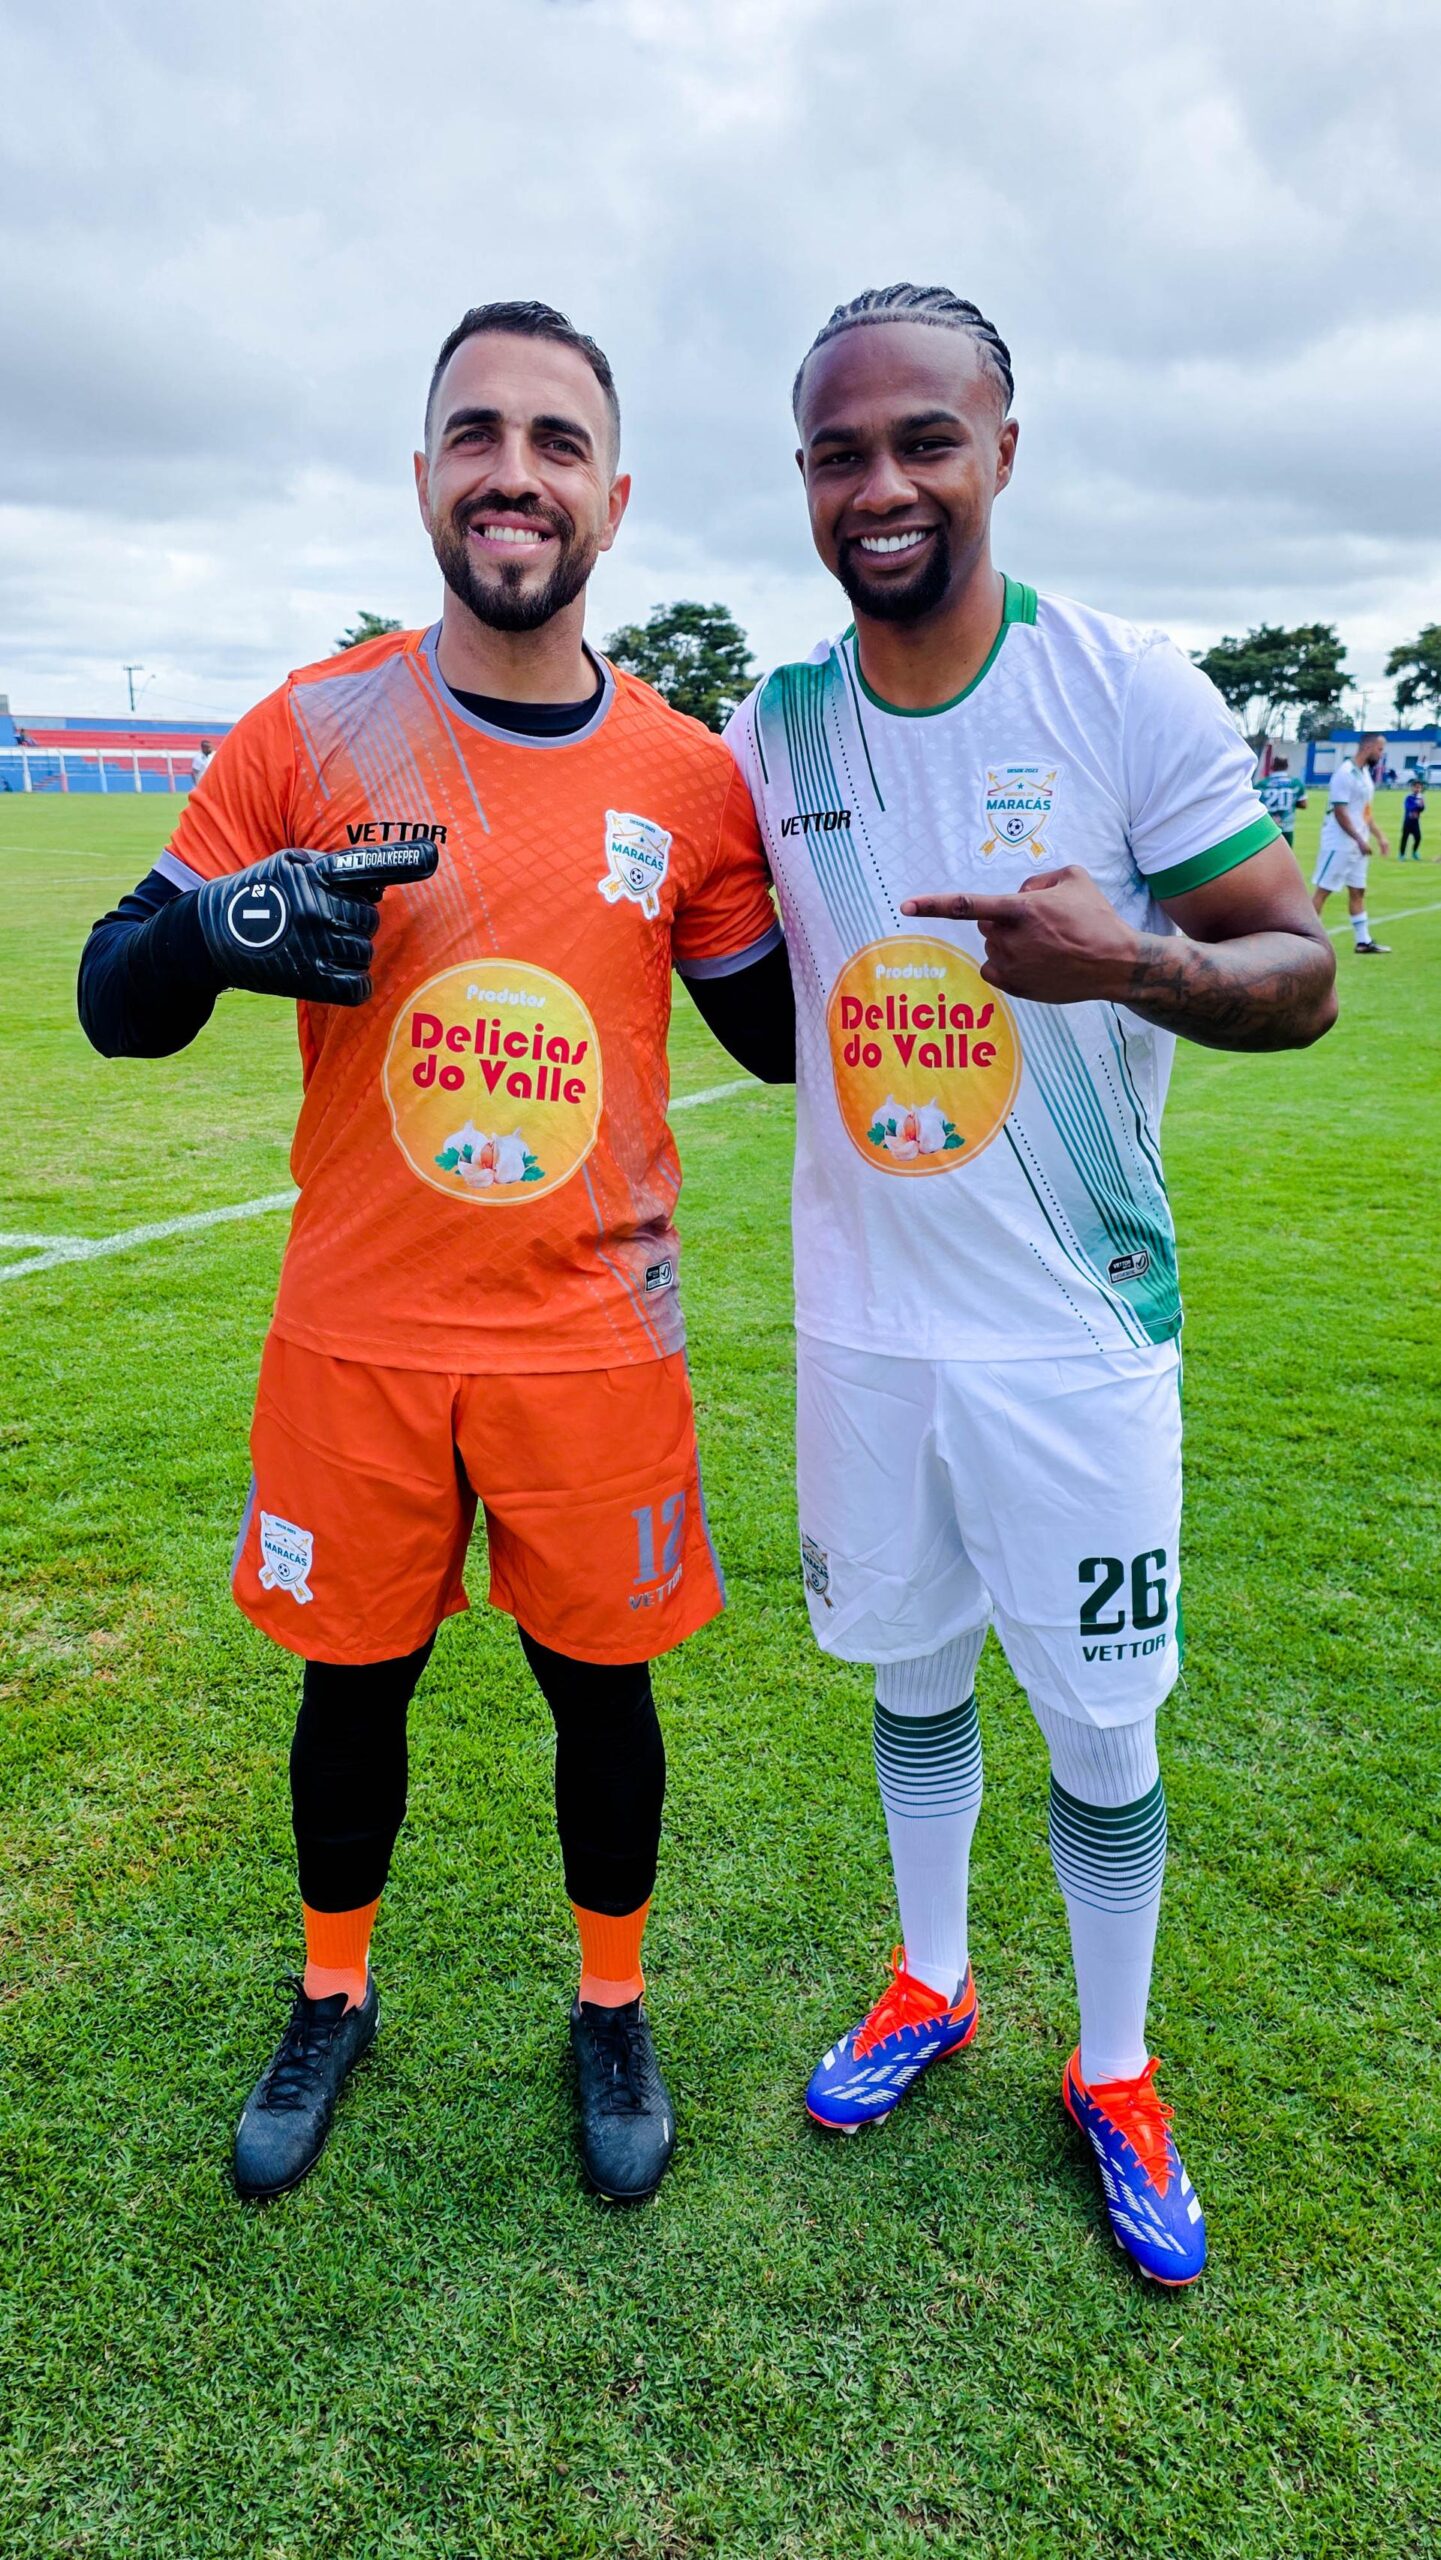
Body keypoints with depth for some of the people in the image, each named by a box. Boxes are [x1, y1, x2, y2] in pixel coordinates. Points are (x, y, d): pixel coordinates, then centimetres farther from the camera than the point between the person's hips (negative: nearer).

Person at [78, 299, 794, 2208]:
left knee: (600, 1682, 12)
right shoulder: (309, 734, -4)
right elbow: (116, 1004, -2)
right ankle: (334, 1998, 42)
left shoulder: (691, 777, -1)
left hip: (595, 1339, 0)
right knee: (355, 1679, 15)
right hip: (356, 1335, 0)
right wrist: (219, 928, -24)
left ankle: (613, 2010, 39)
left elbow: (780, 1037, 9)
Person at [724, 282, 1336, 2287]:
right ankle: (930, 1984, 44)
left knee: (1102, 1725, 9)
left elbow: (1302, 975, -9)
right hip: (866, 1319, 3)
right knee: (911, 1670, 19)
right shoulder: (768, 737, 1)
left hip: (1076, 1329, -3)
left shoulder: (1132, 697, -10)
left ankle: (1114, 2074, 34)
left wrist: (1134, 959, -29)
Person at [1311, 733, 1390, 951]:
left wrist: (1379, 836, 16)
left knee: (1358, 891, 12)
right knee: (1323, 890, -6)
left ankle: (1363, 941, 16)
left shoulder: (1366, 773, 13)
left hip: (1357, 845, 10)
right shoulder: (1345, 773, -16)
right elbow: (1339, 812, -20)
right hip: (1339, 844, -10)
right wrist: (1360, 839, -20)